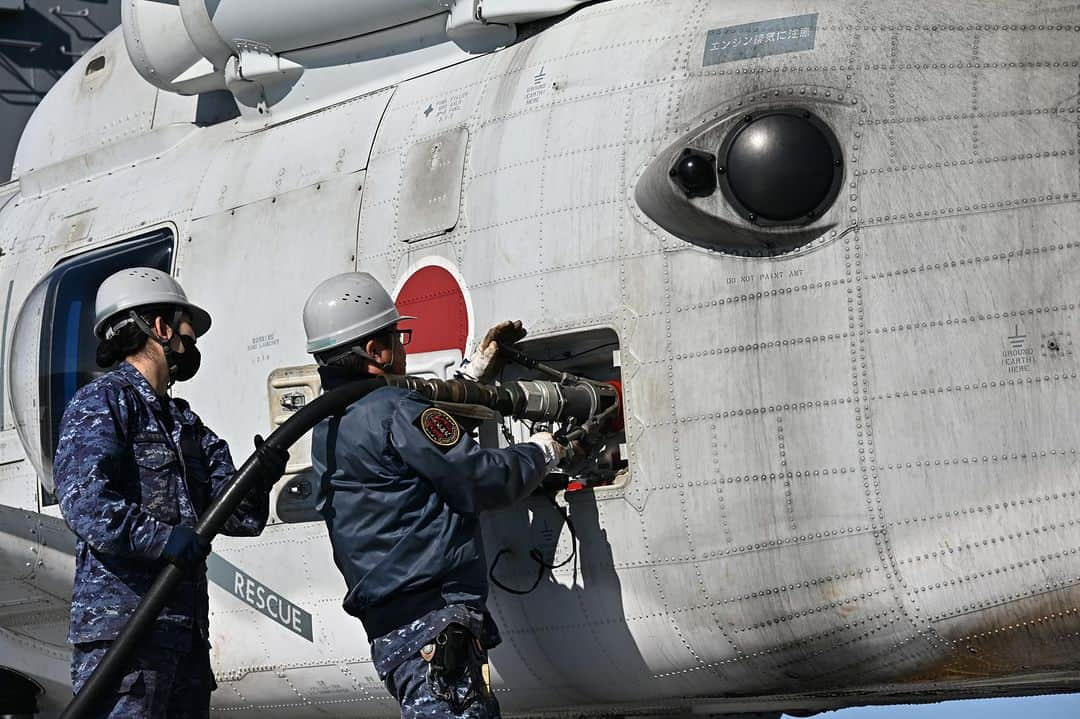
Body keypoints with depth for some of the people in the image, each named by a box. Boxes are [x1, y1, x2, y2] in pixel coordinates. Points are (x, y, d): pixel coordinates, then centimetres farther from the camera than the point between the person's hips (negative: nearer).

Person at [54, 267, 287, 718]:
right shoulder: (102, 402, -1)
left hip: (185, 627, 9)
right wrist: (157, 538, -30)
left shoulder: (185, 423, 25)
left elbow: (237, 516, 16)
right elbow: (83, 497, -17)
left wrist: (260, 479, -5)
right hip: (121, 624, -9)